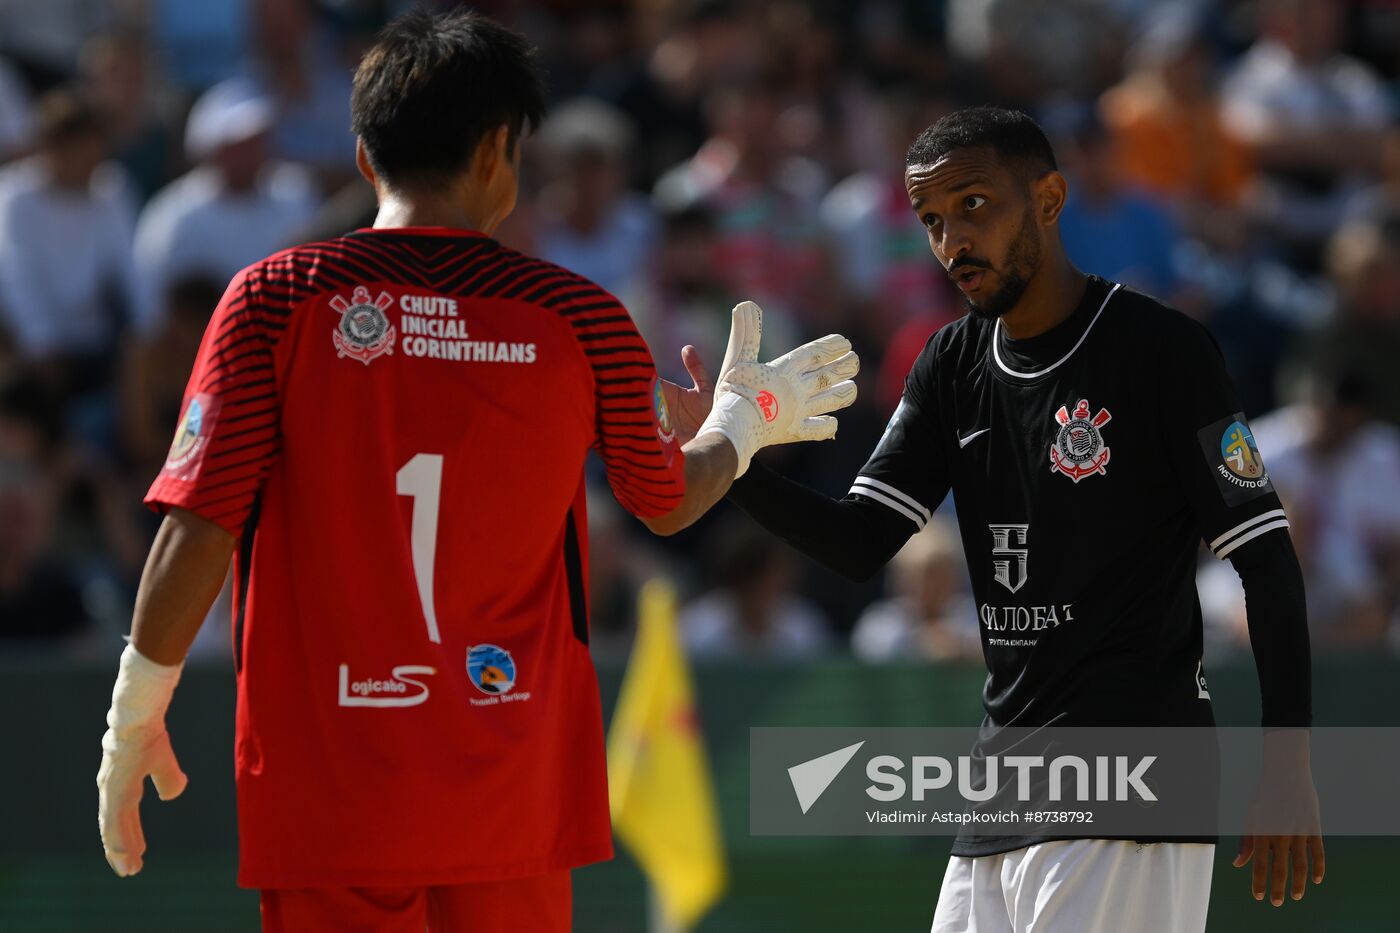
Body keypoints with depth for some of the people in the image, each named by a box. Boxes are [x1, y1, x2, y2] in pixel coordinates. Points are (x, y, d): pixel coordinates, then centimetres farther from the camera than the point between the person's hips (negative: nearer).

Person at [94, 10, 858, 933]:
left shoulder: (275, 298, -4)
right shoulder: (580, 319, 1)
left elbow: (198, 530, -7)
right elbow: (668, 501, 18)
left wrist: (135, 716, 4)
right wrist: (745, 417, 39)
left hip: (327, 796, -1)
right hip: (511, 792, 1)